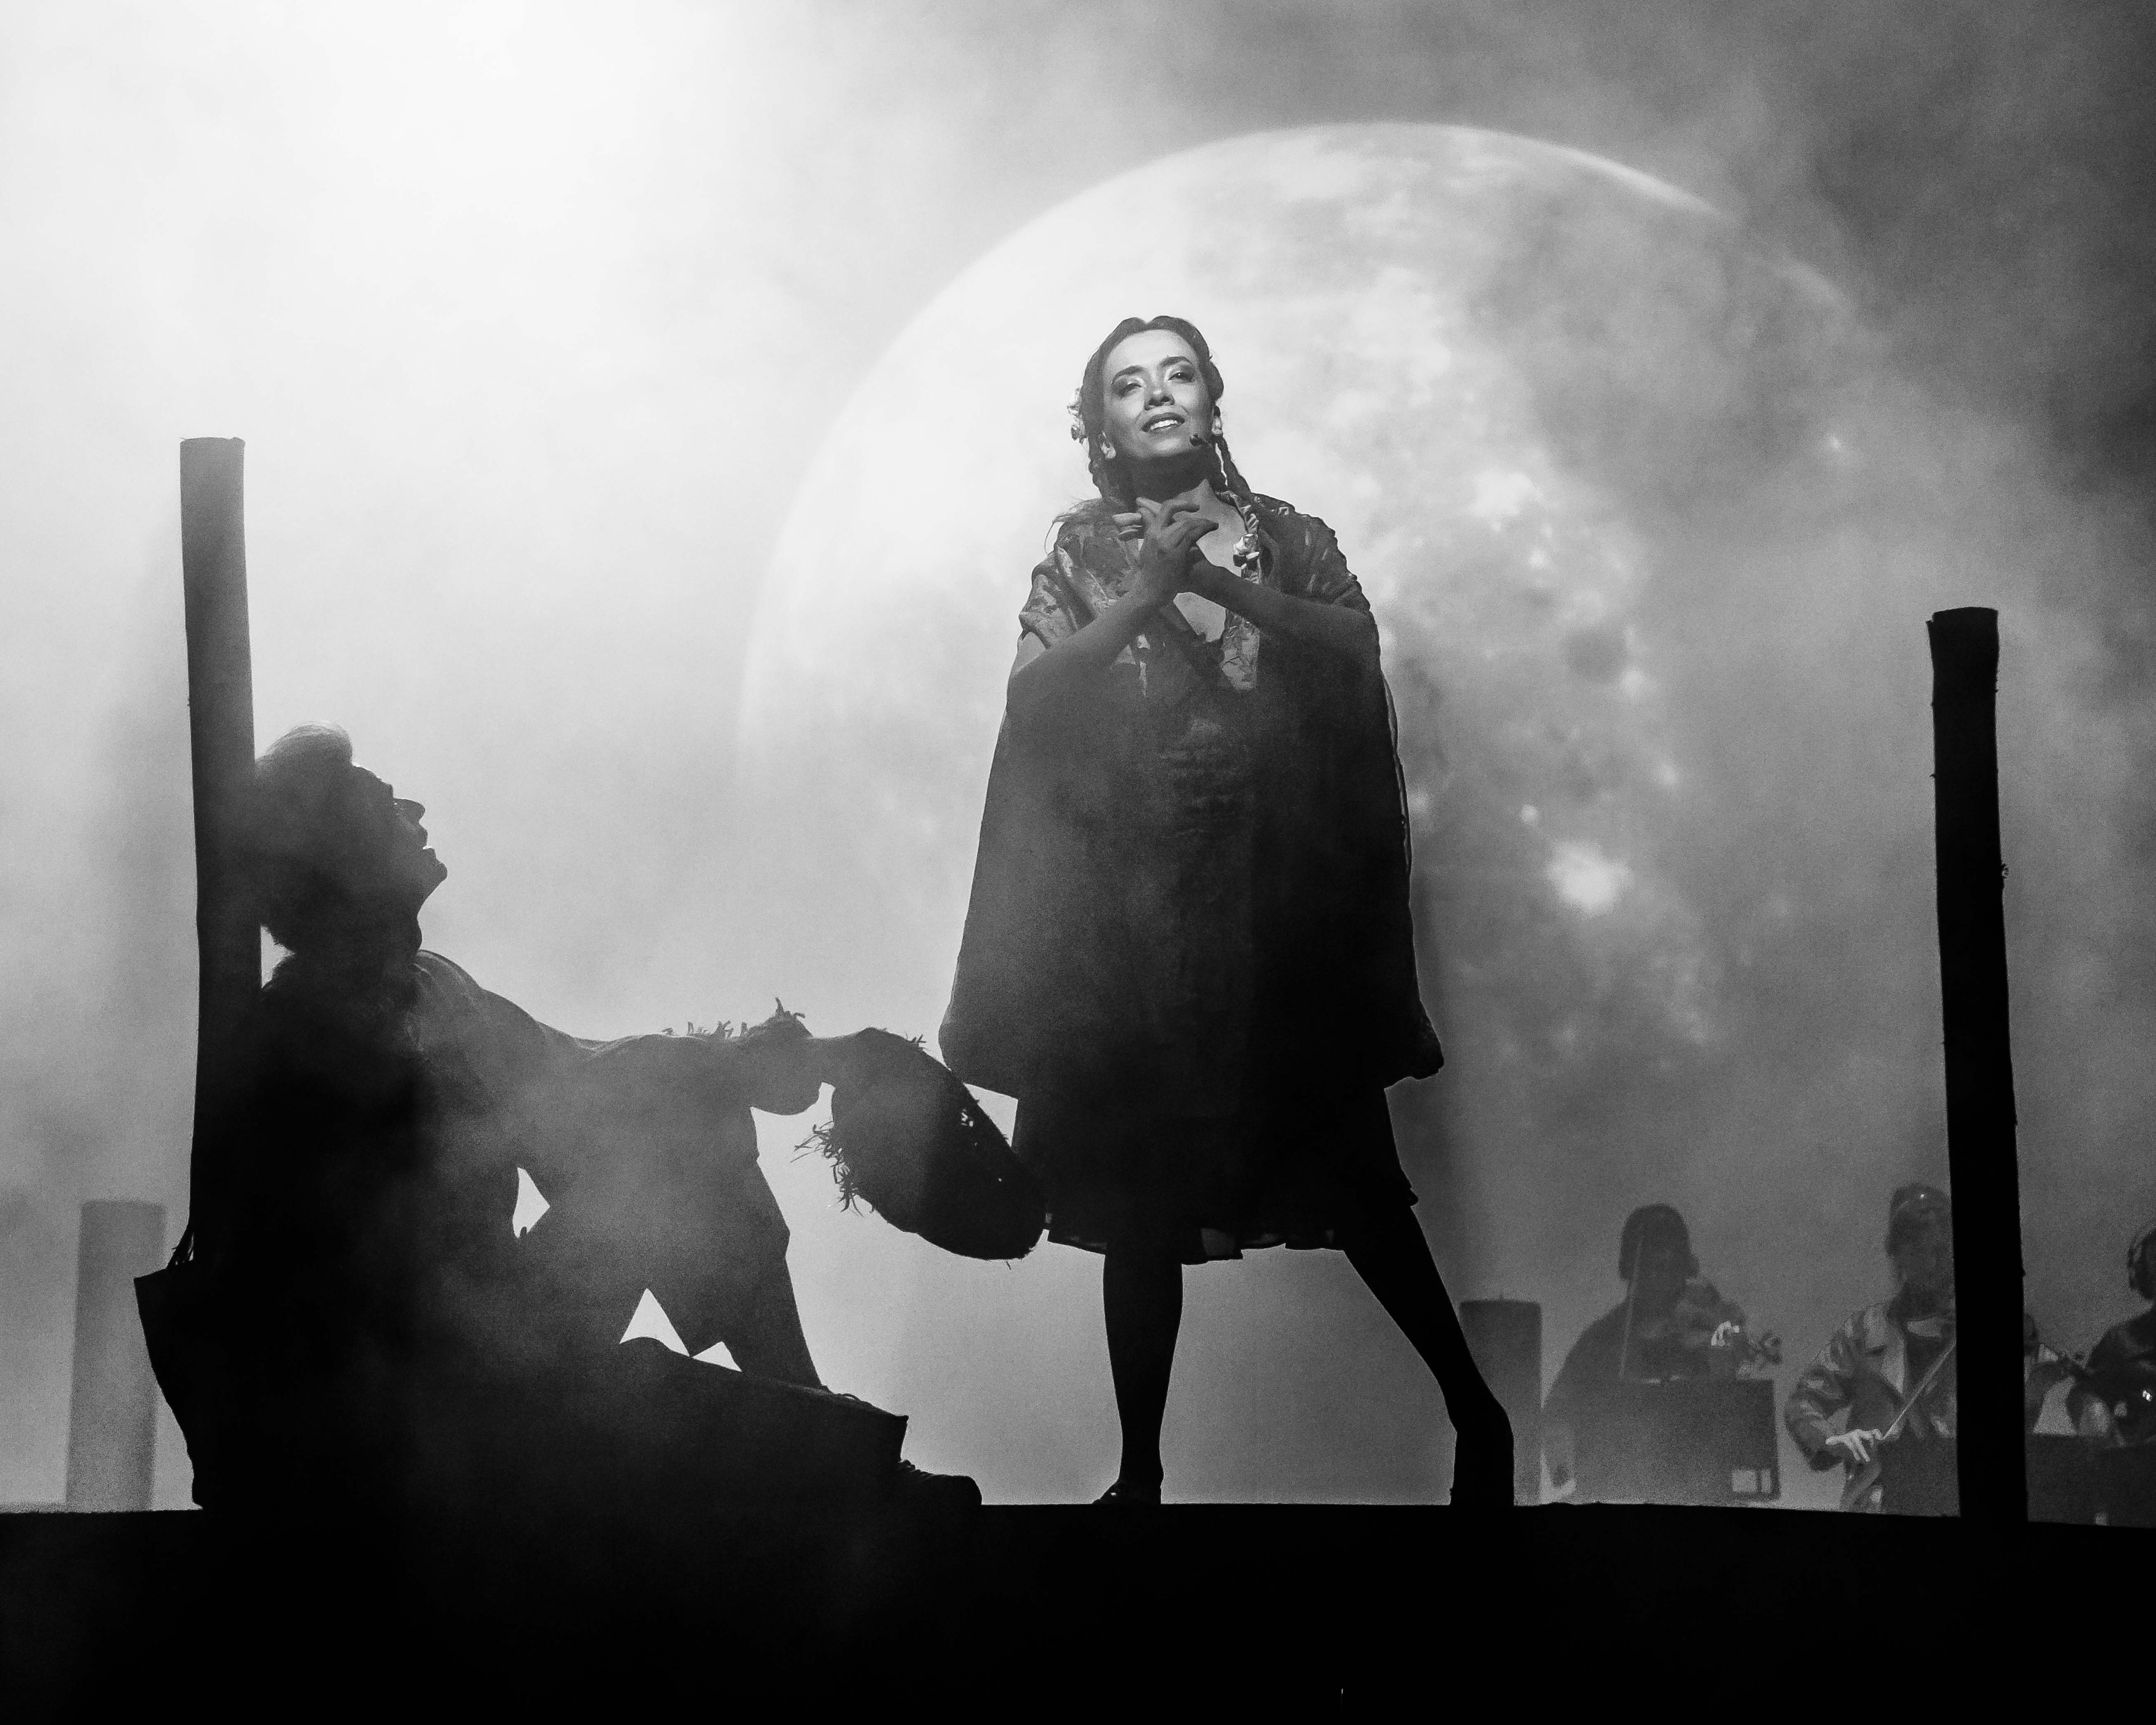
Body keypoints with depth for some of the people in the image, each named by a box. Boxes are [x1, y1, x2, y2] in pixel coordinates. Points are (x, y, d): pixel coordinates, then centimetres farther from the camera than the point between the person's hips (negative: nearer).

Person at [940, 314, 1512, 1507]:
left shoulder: (1283, 534, 12)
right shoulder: (1079, 554, 13)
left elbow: (1357, 644, -4)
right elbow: (1035, 694, -1)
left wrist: (1218, 583, -13)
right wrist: (1145, 592, -10)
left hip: (1279, 895, -1)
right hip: (1130, 907, 1)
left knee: (1349, 1171, -5)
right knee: (1139, 1201, 1)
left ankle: (1477, 1416, 8)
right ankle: (1140, 1471, 9)